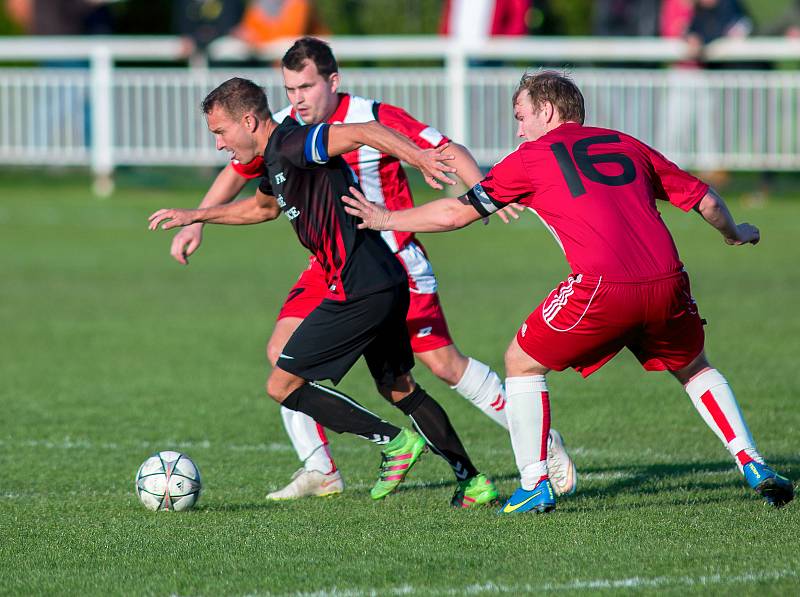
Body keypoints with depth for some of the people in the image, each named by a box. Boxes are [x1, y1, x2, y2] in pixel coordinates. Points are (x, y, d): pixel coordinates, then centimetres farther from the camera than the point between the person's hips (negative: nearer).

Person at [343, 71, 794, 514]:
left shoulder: (531, 157, 12)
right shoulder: (627, 145, 23)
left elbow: (455, 214, 15)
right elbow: (703, 198, 25)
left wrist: (386, 219, 30)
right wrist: (735, 234, 46)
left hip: (603, 289, -4)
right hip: (668, 284, 4)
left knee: (522, 363, 16)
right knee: (695, 369, 29)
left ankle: (535, 485, 11)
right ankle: (755, 467, 16)